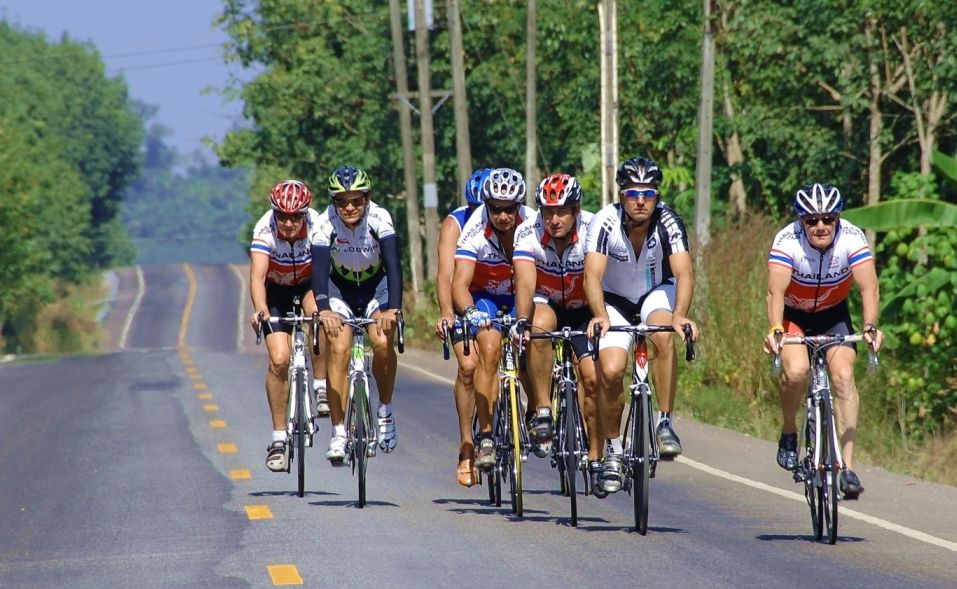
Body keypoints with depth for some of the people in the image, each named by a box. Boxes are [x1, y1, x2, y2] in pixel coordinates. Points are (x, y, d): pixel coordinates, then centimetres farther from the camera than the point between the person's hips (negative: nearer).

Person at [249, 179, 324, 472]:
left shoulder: (318, 226, -30)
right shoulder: (265, 229, -31)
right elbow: (257, 275, -40)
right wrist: (260, 309, -59)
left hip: (308, 285, 0)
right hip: (276, 290, 0)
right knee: (279, 359, -16)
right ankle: (279, 437, -4)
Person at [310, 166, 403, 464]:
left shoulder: (379, 218, -26)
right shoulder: (325, 223, -25)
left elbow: (393, 264, -34)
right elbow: (319, 268, -36)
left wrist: (393, 308, -49)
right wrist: (324, 309, -53)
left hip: (377, 286, 0)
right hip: (339, 288, 0)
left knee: (382, 342, -25)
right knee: (338, 349, -20)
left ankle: (385, 410, 0)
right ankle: (338, 433, -15)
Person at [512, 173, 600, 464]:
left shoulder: (592, 230, -25)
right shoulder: (528, 233, -24)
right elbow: (525, 283, -34)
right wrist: (522, 322, -51)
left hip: (583, 309, 1)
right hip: (546, 304, -1)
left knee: (594, 378, -14)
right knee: (539, 329, -35)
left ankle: (595, 456, 2)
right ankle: (542, 411, -26)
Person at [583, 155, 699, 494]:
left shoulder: (669, 223, -24)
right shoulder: (605, 223, -25)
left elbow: (684, 272, -35)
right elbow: (593, 275, -34)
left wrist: (680, 315, -53)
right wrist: (600, 316, -53)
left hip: (657, 293, 0)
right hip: (615, 299, 0)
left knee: (664, 336, -33)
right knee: (610, 371, -18)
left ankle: (665, 423, -22)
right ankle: (612, 450, 3)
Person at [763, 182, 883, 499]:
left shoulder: (852, 239, -26)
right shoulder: (787, 241, -29)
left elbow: (869, 287, -34)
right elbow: (776, 291, -38)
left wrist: (870, 327, -51)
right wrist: (775, 330, -55)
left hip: (833, 313, 1)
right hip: (793, 313, -1)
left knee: (844, 375, -19)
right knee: (796, 370, -27)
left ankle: (847, 466, -17)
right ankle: (788, 435, 1)